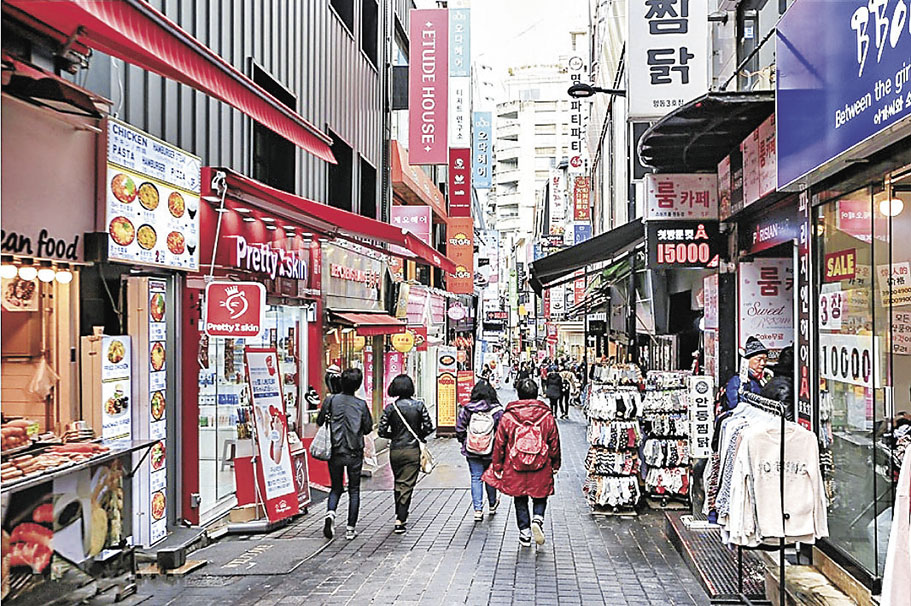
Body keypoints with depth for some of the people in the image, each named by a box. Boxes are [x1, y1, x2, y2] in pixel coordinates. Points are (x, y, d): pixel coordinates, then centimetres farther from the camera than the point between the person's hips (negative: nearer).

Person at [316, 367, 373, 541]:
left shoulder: (331, 400, -7)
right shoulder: (361, 404, -7)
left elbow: (319, 422, 2)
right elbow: (368, 428, 0)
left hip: (335, 452, 1)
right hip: (355, 453, -1)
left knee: (336, 488, 16)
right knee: (354, 490, 10)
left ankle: (330, 513, -10)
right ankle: (351, 528, 10)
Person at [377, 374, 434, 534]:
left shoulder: (390, 408, -5)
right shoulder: (419, 406, -6)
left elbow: (381, 431, -6)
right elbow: (428, 428, -6)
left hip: (395, 450, 2)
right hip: (412, 450, -2)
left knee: (398, 483, 21)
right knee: (407, 485, 2)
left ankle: (400, 514, 30)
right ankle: (400, 520, -4)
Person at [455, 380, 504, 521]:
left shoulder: (466, 409, -8)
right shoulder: (497, 411, -12)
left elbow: (459, 430, -4)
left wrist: (465, 443, 13)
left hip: (471, 451, 0)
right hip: (491, 451, 0)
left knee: (476, 478, 9)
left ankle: (478, 510, 3)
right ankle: (492, 505, 38)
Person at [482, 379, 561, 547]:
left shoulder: (507, 417, -5)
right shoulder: (547, 416, -3)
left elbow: (499, 445, -1)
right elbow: (554, 444, 5)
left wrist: (497, 467, 8)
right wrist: (555, 465, 18)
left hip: (515, 469, 0)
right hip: (541, 469, 0)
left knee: (520, 500, 15)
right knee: (540, 497, 17)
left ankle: (525, 532, 16)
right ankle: (538, 519, -9)